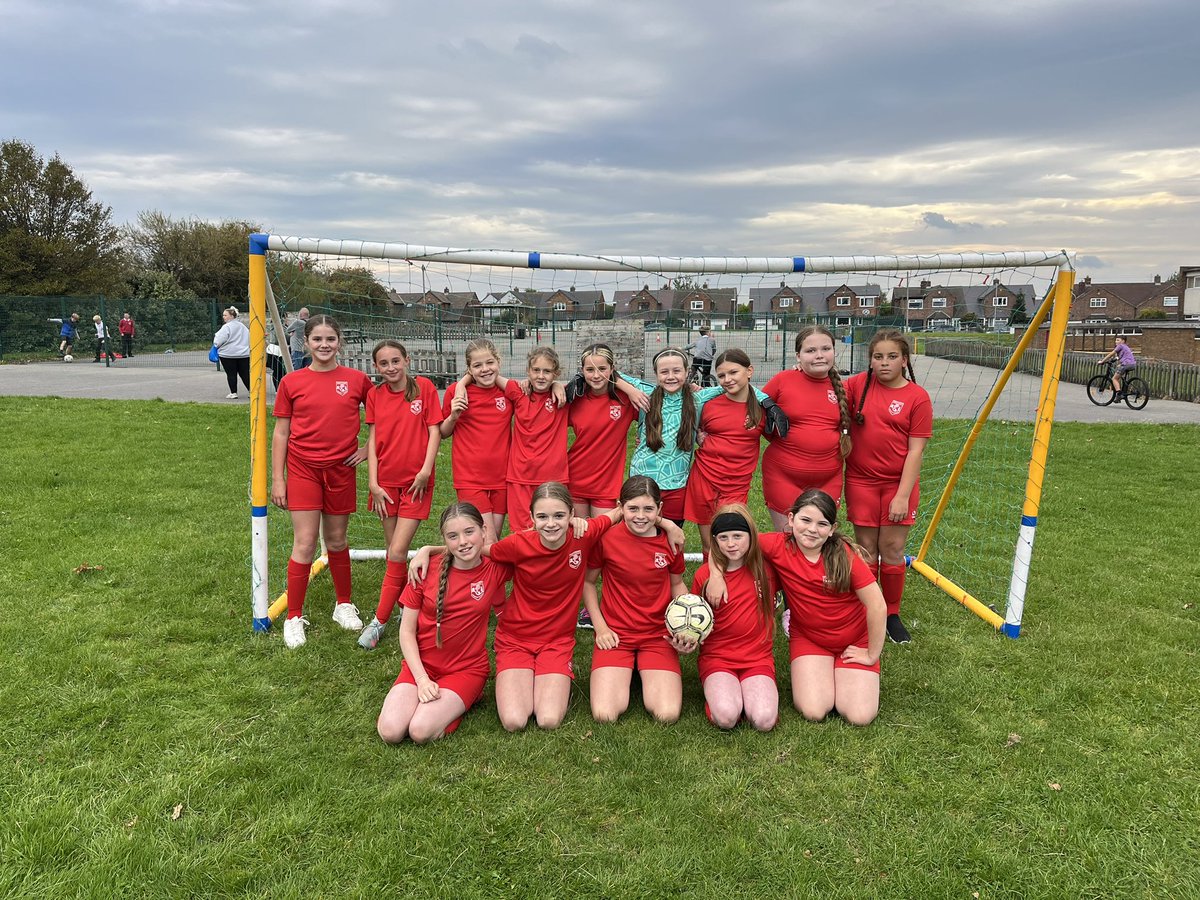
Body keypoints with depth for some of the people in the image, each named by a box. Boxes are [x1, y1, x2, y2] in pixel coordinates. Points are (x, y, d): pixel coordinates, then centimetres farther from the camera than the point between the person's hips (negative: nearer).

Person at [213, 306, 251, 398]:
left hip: (229, 354, -6)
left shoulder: (226, 327, -12)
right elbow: (249, 339, 20)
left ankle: (233, 393, 5)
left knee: (231, 374, 3)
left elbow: (218, 341, -15)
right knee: (245, 374, 8)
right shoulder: (243, 326, 12)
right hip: (244, 354, 6)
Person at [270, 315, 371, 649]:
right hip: (303, 469, -1)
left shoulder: (357, 379, -1)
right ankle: (294, 618, 10)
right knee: (305, 544, -3)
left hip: (341, 470, 1)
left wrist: (368, 448, 4)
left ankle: (344, 605, 31)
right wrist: (277, 480, -1)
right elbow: (280, 433, 1)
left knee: (336, 541, 13)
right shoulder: (292, 382, -2)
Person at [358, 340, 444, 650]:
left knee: (397, 552, -7)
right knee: (395, 552, 9)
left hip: (416, 482, -3)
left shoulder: (424, 387, -4)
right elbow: (373, 439, 4)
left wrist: (426, 469, -13)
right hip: (387, 482, 4)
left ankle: (379, 620, 1)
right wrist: (373, 483, -3)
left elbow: (435, 430, -4)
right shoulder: (375, 395, 4)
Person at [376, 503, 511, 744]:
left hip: (467, 668, -1)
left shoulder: (495, 569, -8)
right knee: (390, 731, -21)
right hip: (422, 664, 2)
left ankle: (466, 699, 5)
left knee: (421, 731, -24)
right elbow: (407, 631, -3)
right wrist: (421, 679, -13)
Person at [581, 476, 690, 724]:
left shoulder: (670, 540, -5)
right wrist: (600, 627, -4)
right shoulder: (606, 536, -11)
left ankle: (648, 675, 16)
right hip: (614, 634, -1)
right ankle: (624, 674, 15)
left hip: (659, 636, 1)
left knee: (668, 715, -16)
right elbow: (587, 582, 4)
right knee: (605, 715, -18)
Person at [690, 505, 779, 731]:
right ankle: (716, 691, 4)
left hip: (758, 658, 1)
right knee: (726, 717, -28)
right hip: (717, 658, -1)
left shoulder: (766, 567, -1)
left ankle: (748, 691, 5)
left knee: (763, 720, -25)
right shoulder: (704, 575, -4)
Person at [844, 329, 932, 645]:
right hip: (861, 480, 1)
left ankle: (892, 615, 22)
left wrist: (903, 495, -12)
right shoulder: (858, 385, -1)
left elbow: (915, 451, -8)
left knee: (893, 549, 3)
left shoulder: (917, 397, -7)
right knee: (866, 549, 6)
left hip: (899, 482, -1)